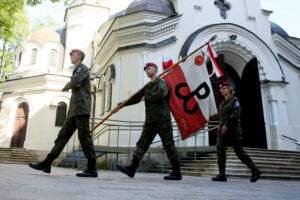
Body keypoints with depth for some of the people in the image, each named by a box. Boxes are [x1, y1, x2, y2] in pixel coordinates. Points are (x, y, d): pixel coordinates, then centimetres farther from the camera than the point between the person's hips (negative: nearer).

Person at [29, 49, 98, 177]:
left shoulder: (81, 68, 0)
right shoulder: (79, 71, 30)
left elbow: (74, 82, -19)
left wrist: (65, 88, -1)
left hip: (81, 109, -10)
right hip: (74, 110, 10)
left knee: (84, 137, -10)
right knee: (63, 135, 4)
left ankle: (92, 169, -7)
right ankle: (47, 164, 5)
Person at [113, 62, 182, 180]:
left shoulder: (161, 82, -1)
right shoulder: (148, 86, 21)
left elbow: (161, 94, -22)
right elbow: (136, 98, 23)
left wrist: (146, 97, -9)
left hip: (162, 119, -8)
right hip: (150, 121, 8)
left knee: (169, 145, -3)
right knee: (142, 143, 2)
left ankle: (177, 173, 6)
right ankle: (131, 169, 2)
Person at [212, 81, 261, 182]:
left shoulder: (234, 100, -2)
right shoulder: (223, 103, 18)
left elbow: (236, 113, -15)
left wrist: (227, 125, -20)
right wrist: (221, 126, 9)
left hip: (233, 130, -6)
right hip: (223, 130, 7)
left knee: (239, 151, -1)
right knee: (220, 150, -7)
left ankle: (255, 171, 16)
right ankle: (222, 174, -5)